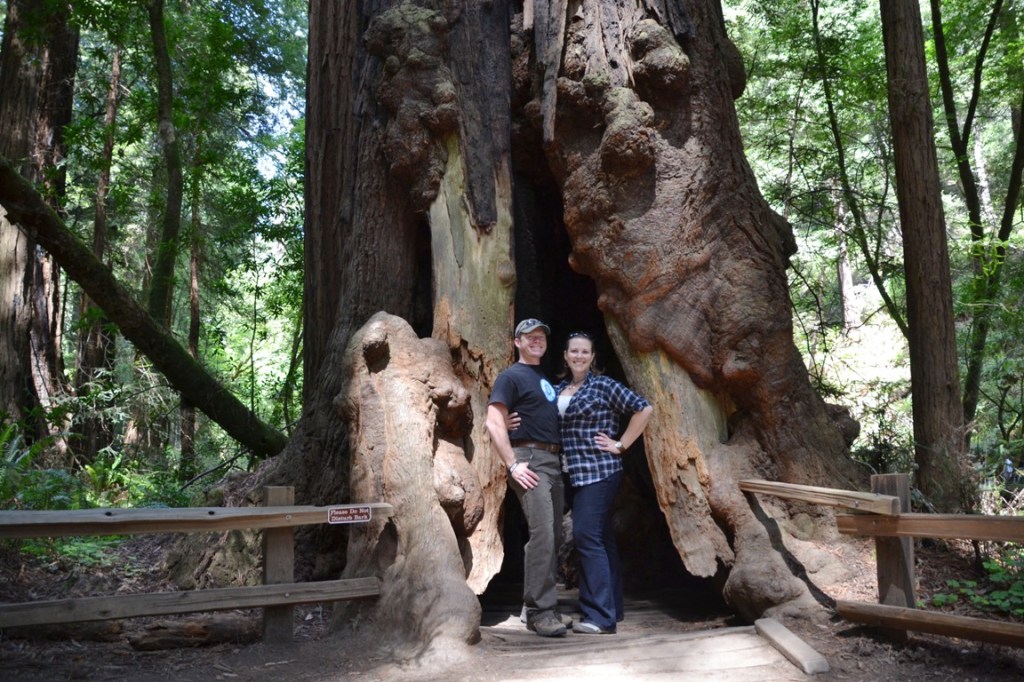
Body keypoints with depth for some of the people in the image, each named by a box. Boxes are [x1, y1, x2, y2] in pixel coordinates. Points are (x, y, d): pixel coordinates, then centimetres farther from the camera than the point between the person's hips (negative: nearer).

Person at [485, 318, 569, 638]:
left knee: (554, 536, 8)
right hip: (530, 459, -8)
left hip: (554, 461, 8)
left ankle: (538, 606, 16)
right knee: (542, 533, -15)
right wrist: (513, 464, -18)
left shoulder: (545, 379, 22)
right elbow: (493, 423, -12)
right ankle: (541, 611, -10)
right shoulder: (511, 376, -2)